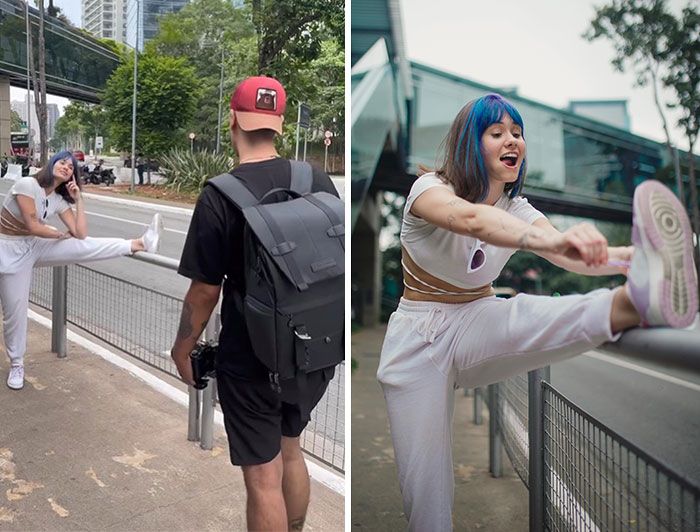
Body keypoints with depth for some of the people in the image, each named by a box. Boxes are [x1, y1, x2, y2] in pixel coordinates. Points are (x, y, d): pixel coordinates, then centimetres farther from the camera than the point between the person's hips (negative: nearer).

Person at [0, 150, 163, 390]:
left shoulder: (60, 200, -1)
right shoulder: (26, 184, -20)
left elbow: (80, 234, -10)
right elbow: (33, 226, -23)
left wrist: (78, 199, -10)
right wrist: (62, 234, -7)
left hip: (35, 246, 5)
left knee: (84, 247, -17)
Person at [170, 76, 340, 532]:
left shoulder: (219, 197, -17)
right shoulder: (320, 182, -4)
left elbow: (206, 290, -13)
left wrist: (183, 347, 4)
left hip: (251, 359, -5)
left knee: (264, 475, 10)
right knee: (291, 448, 26)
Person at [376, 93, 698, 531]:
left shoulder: (518, 210, 1)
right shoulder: (429, 188, -14)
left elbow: (571, 257, -17)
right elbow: (469, 219, -38)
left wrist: (633, 256, -38)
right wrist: (551, 240, -56)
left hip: (476, 331, 3)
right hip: (419, 341, -2)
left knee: (522, 316, -34)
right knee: (426, 490, -6)